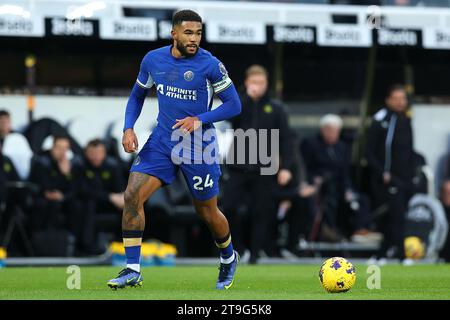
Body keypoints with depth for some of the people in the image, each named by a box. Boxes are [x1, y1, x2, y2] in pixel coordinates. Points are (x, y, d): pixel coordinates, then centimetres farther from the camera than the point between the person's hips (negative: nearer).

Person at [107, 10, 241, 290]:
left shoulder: (210, 65, -13)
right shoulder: (153, 60, 0)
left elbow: (234, 104, -8)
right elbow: (138, 96, 14)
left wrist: (200, 120, -21)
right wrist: (128, 128, -2)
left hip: (199, 146, -3)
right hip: (162, 141, 3)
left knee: (208, 212, 9)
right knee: (132, 195, -15)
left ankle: (229, 258, 40)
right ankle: (133, 270, -9)